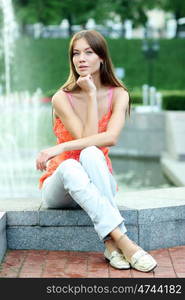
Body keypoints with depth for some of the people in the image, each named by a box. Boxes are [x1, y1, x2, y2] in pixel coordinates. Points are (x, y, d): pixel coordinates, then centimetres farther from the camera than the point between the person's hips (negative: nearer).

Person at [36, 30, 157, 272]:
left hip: (98, 185, 1)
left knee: (91, 154, -34)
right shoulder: (62, 98, -9)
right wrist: (91, 95, -21)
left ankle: (112, 245, -40)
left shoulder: (118, 95, -4)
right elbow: (87, 137, -20)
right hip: (60, 186, -1)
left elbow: (111, 138, -22)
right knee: (69, 166, -37)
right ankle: (123, 242, -45)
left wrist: (60, 148, -29)